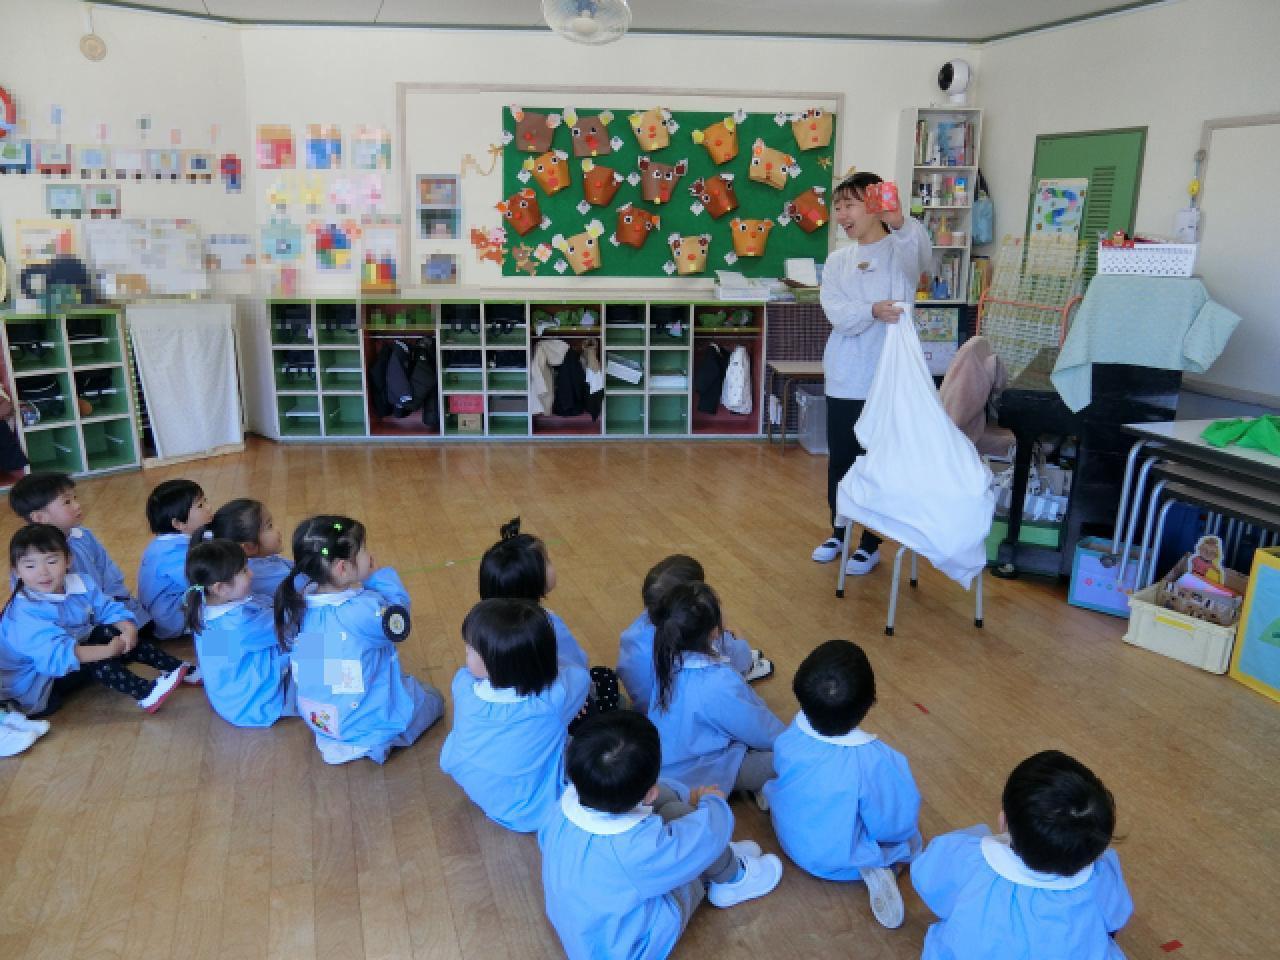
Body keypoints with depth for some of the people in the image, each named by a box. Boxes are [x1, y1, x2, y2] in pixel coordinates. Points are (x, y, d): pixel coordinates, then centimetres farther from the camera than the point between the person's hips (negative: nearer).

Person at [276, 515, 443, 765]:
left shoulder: (298, 604, -14)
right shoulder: (365, 610, -33)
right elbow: (398, 615, -16)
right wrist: (384, 577, -5)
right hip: (365, 723, -7)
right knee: (433, 697, 19)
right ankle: (372, 743, 4)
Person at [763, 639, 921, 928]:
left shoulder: (787, 740, -26)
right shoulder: (878, 761, -38)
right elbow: (895, 826, -24)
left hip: (793, 842, 5)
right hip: (844, 862, -5)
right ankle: (878, 869, -2)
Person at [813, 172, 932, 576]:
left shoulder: (901, 249, -3)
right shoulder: (837, 260, 9)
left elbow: (923, 259, -28)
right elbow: (836, 313, -6)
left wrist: (900, 222, -48)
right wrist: (872, 311, -27)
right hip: (845, 379, 4)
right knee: (839, 458, 13)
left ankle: (871, 543, 20)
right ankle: (838, 531, 31)